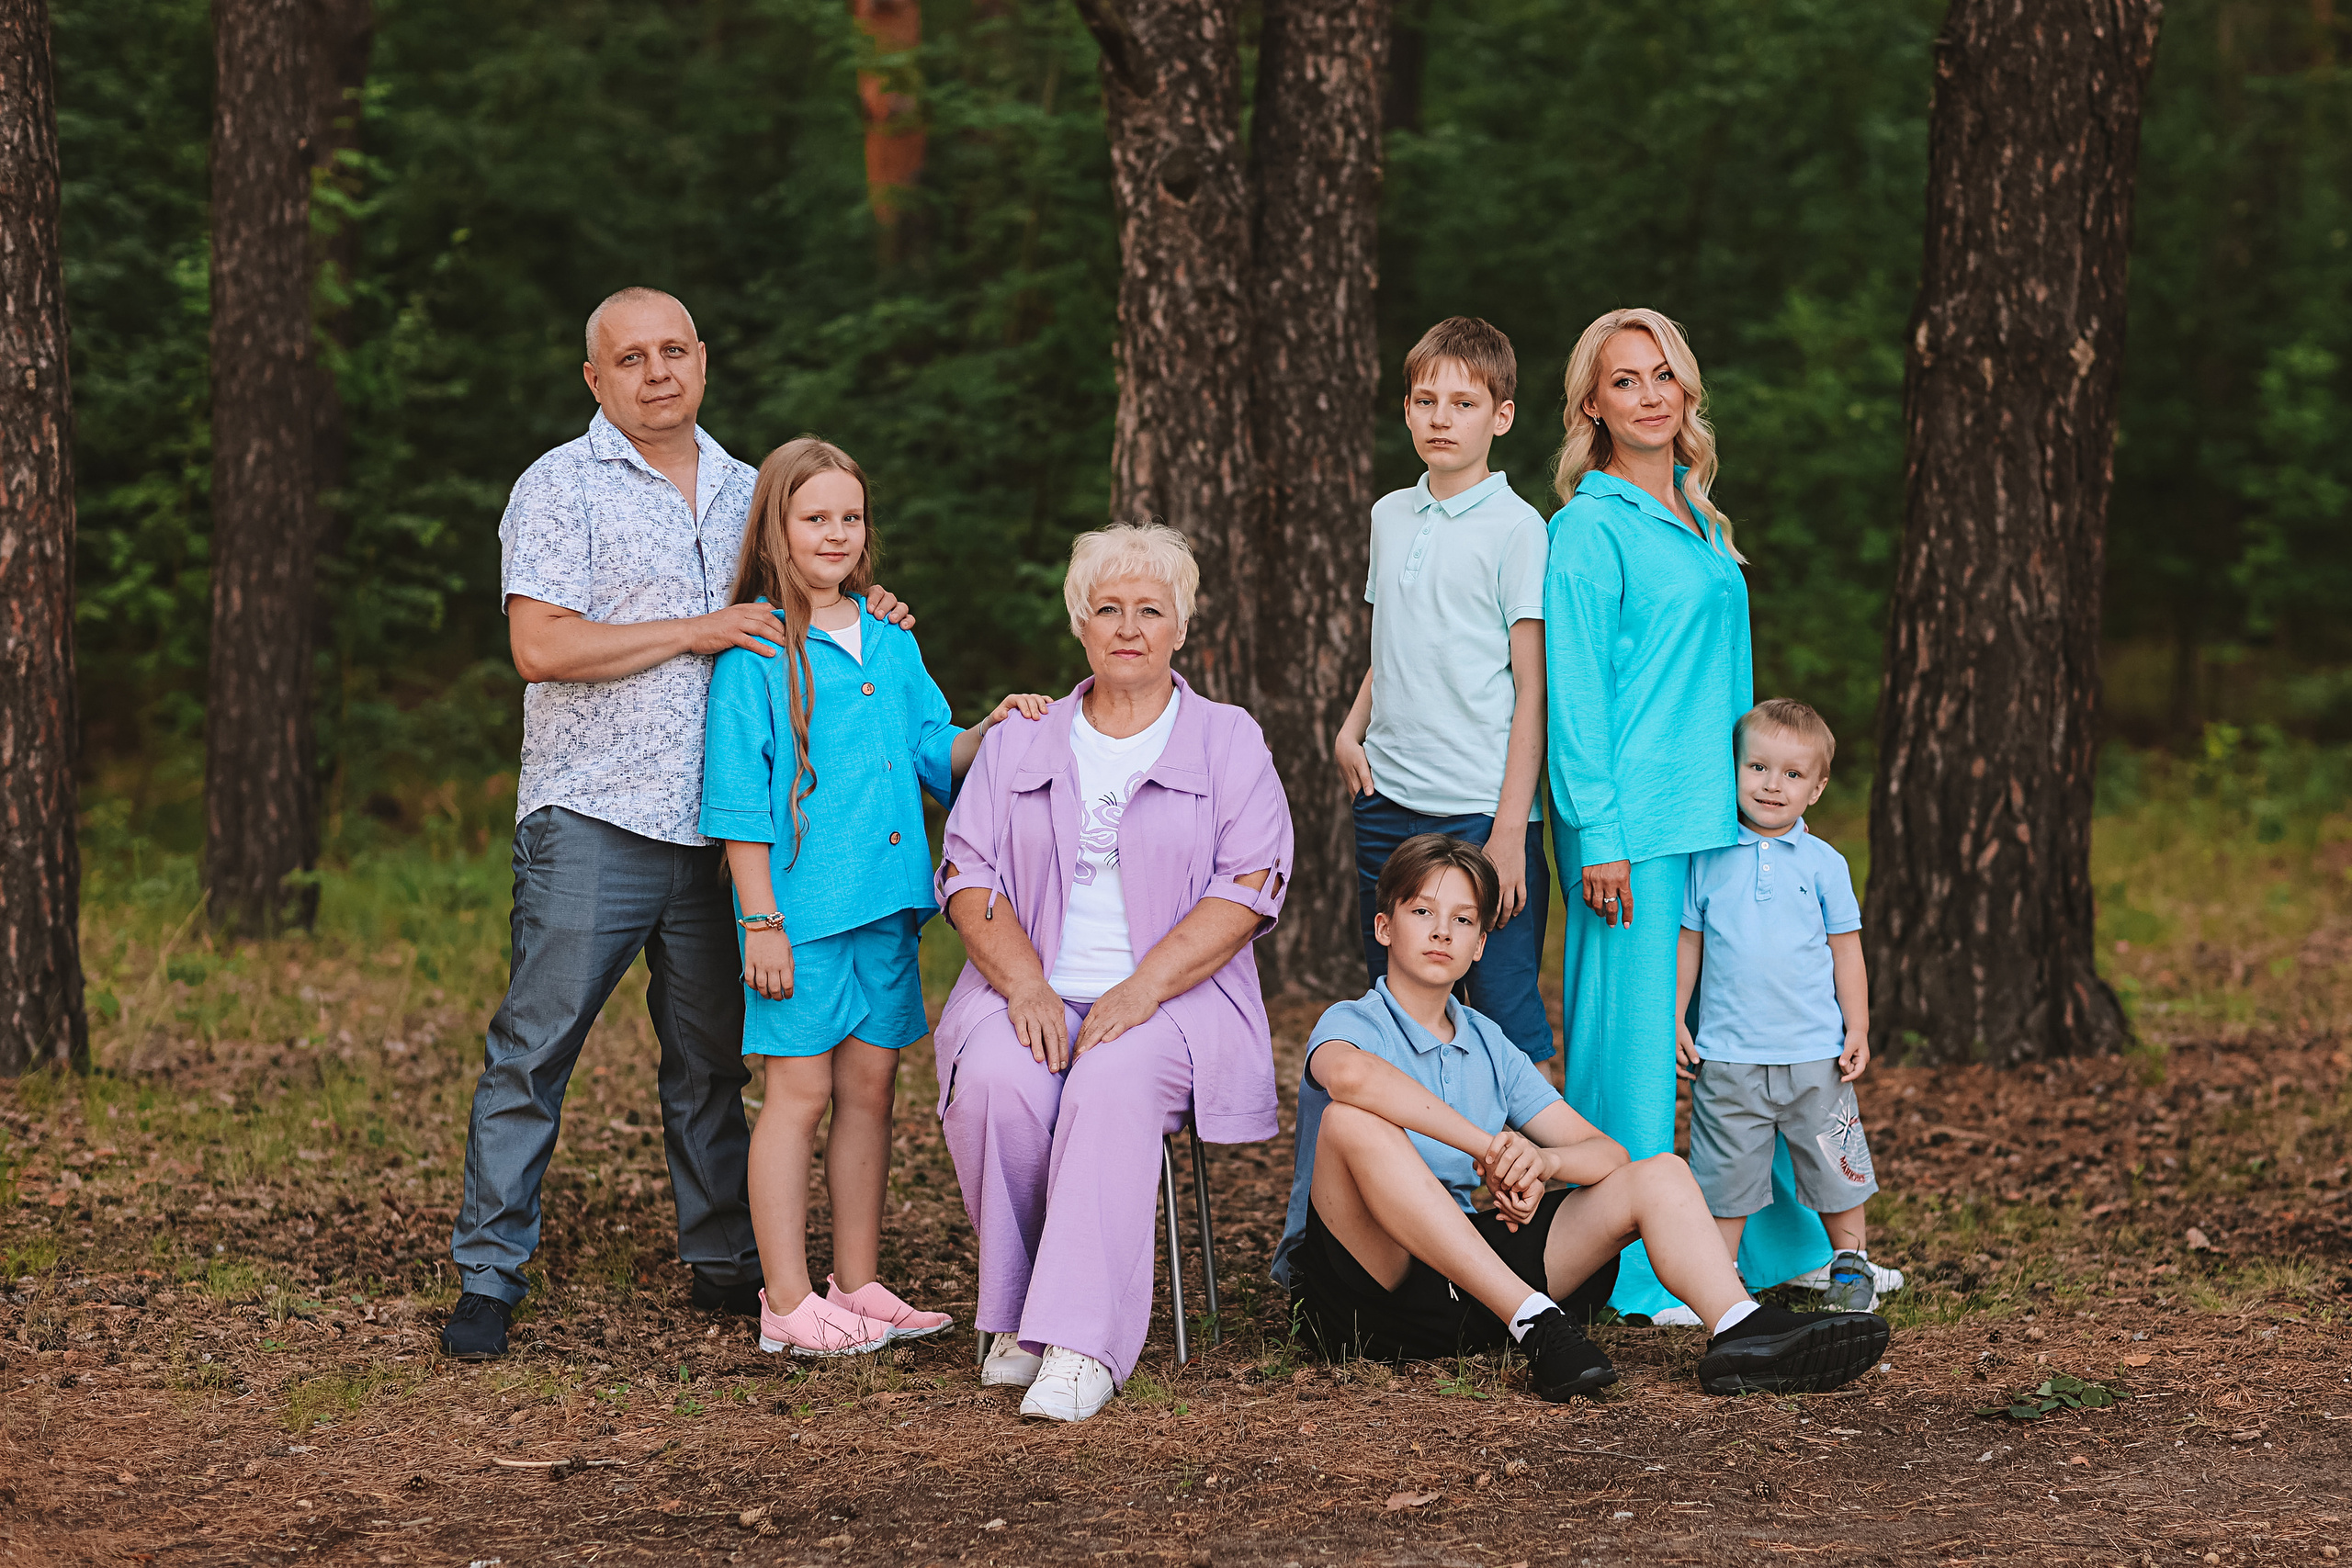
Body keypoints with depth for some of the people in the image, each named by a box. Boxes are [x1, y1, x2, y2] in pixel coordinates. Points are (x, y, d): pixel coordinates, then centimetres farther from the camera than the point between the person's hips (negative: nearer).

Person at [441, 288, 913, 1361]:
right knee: (534, 1047, -6)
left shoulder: (742, 490, 16)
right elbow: (541, 647, -15)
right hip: (592, 819, -5)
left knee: (712, 1051, 11)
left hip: (713, 826, 5)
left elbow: (784, 623, 29)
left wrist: (862, 622, 8)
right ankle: (488, 1278, -2)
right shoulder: (560, 487, -3)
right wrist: (698, 632, -14)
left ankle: (725, 1262, 21)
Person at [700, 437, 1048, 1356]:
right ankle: (787, 1305, 2)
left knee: (870, 1085, 10)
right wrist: (761, 919, -13)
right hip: (801, 905, -6)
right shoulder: (756, 650, -6)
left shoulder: (890, 641, 12)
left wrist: (990, 730, -4)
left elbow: (933, 759, 16)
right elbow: (739, 797, -9)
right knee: (800, 1090, -3)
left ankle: (858, 1286, 18)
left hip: (886, 900, 6)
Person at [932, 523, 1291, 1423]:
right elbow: (969, 876, 7)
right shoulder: (1018, 745, 18)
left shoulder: (1228, 743, 10)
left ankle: (1081, 1345, -40)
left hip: (1172, 1001, -2)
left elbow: (1247, 888, -2)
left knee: (1112, 1086, -36)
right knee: (994, 1081, -32)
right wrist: (1028, 986, -11)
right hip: (1035, 990, 2)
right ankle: (1015, 1314, -18)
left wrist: (1140, 989, -16)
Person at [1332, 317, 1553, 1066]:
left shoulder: (1516, 527, -5)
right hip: (1388, 802, 6)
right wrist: (1352, 726, 6)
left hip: (1481, 807, -6)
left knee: (1506, 1014, -7)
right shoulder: (1390, 515, 13)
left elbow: (1532, 688, -8)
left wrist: (1510, 829, -13)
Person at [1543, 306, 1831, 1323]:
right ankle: (1643, 1277, 2)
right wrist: (1597, 834, -15)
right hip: (1637, 825, -8)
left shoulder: (1700, 523, 16)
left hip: (1719, 818, 8)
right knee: (1636, 1039, -4)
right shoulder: (1589, 528, -8)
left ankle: (1775, 1245, 22)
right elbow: (1574, 693, -11)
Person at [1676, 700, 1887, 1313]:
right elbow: (1689, 942, 7)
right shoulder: (1709, 860, 1)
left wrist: (1857, 1031, 1)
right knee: (1725, 1171, 5)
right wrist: (1675, 1018, 4)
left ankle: (1851, 1263, 26)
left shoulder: (1823, 864, 1)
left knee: (1834, 1167, 9)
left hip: (1814, 1054, 0)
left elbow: (1846, 951, 4)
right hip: (1727, 1054, 0)